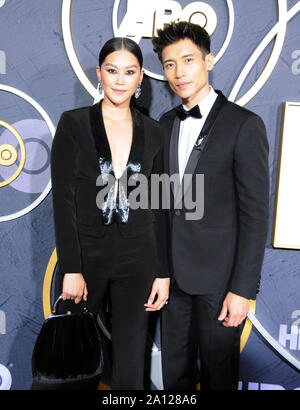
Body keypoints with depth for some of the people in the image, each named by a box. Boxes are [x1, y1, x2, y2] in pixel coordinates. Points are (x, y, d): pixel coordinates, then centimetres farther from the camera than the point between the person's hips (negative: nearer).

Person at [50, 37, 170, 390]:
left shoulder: (152, 132, 5)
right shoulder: (74, 123, -2)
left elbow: (157, 207, 6)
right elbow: (63, 199, -7)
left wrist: (163, 271, 3)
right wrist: (70, 269, -11)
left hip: (137, 261, 2)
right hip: (86, 256, -1)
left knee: (130, 368, 10)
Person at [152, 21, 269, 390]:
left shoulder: (244, 125, -10)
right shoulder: (166, 123, 8)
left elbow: (255, 214, -13)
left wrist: (243, 289, -14)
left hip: (219, 277, -5)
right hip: (174, 273, 5)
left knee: (218, 375, 14)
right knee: (175, 372, 19)